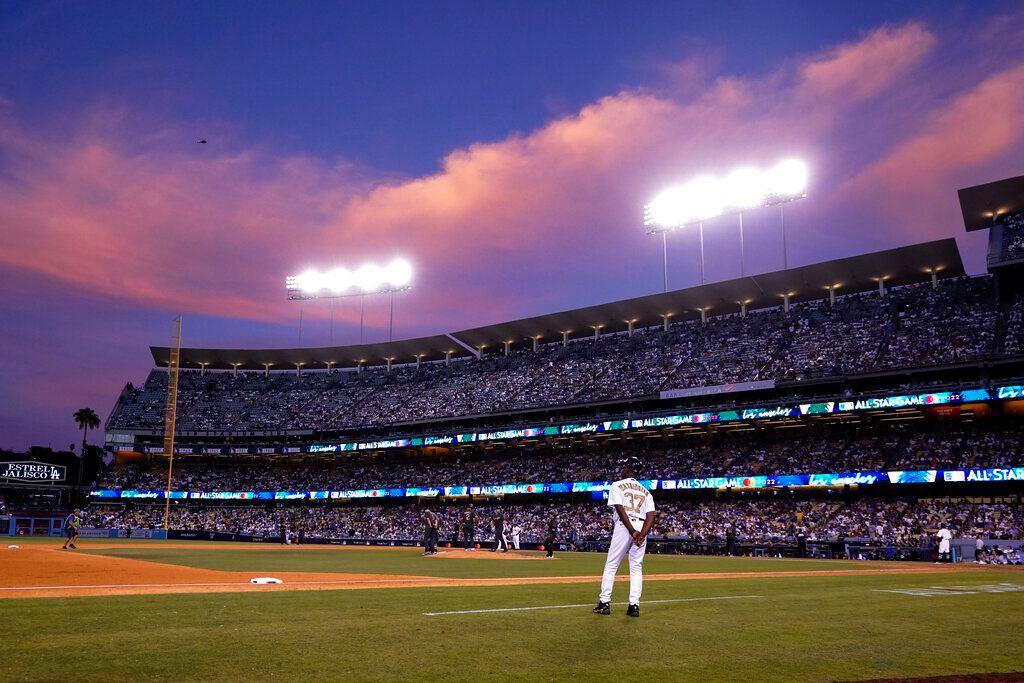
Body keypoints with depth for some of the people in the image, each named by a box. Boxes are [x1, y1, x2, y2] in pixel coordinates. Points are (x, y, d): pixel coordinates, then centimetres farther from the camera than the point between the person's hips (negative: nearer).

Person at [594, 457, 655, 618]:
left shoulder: (617, 485, 5)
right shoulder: (645, 491, 19)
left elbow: (620, 510, -10)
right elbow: (651, 515, 3)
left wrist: (632, 532, -14)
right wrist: (642, 535, -9)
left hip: (624, 526, -4)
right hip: (642, 529, 4)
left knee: (611, 566, 3)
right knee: (636, 568, 8)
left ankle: (604, 603, 0)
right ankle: (634, 605, 1)